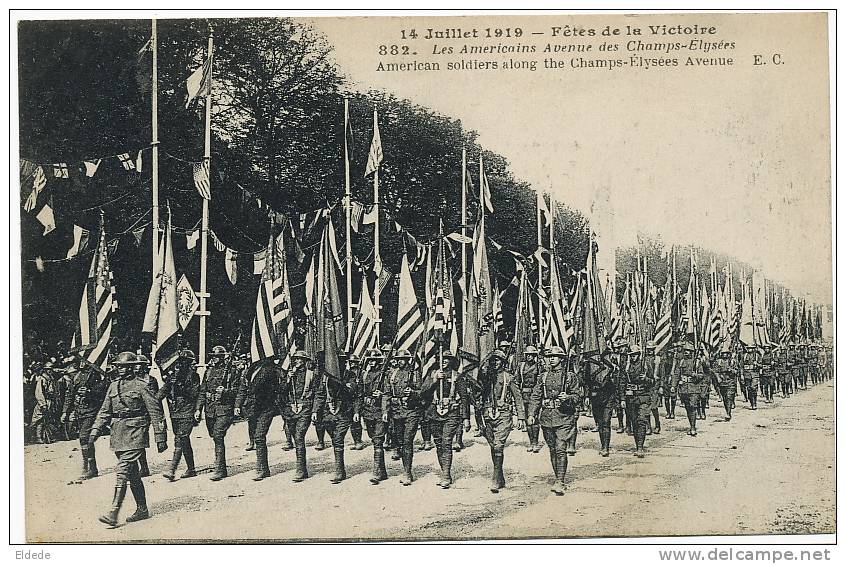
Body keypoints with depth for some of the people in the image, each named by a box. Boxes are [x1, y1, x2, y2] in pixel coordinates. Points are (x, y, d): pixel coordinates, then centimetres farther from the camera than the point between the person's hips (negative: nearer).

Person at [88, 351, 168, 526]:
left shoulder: (140, 386, -6)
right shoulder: (113, 386, 13)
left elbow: (155, 411, -5)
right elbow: (104, 411, 16)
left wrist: (160, 438, -6)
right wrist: (95, 431, 4)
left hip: (134, 434, -7)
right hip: (118, 433, 7)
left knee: (122, 470, -15)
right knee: (132, 474, 13)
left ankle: (114, 513, -19)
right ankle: (142, 510, 22)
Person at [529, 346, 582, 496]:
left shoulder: (570, 376, 2)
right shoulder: (543, 376, 11)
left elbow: (577, 395, 2)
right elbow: (535, 396, 10)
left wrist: (568, 397, -19)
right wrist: (532, 414, 0)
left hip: (563, 417, -4)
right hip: (546, 417, 4)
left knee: (561, 449, -12)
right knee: (552, 450, 10)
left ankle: (560, 482, -12)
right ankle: (558, 478, 22)